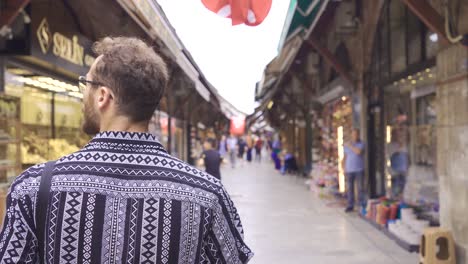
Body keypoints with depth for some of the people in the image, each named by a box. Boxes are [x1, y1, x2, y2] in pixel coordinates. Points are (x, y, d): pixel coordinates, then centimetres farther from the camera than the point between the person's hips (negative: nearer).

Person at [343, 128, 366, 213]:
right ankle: (350, 206, 10)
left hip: (359, 170, -2)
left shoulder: (361, 144, -3)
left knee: (360, 188, -1)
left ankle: (362, 205, 8)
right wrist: (344, 169, 5)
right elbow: (345, 157, 12)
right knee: (350, 188, 3)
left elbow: (359, 152, -23)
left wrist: (350, 146, -13)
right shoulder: (347, 145, 7)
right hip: (349, 170, 3)